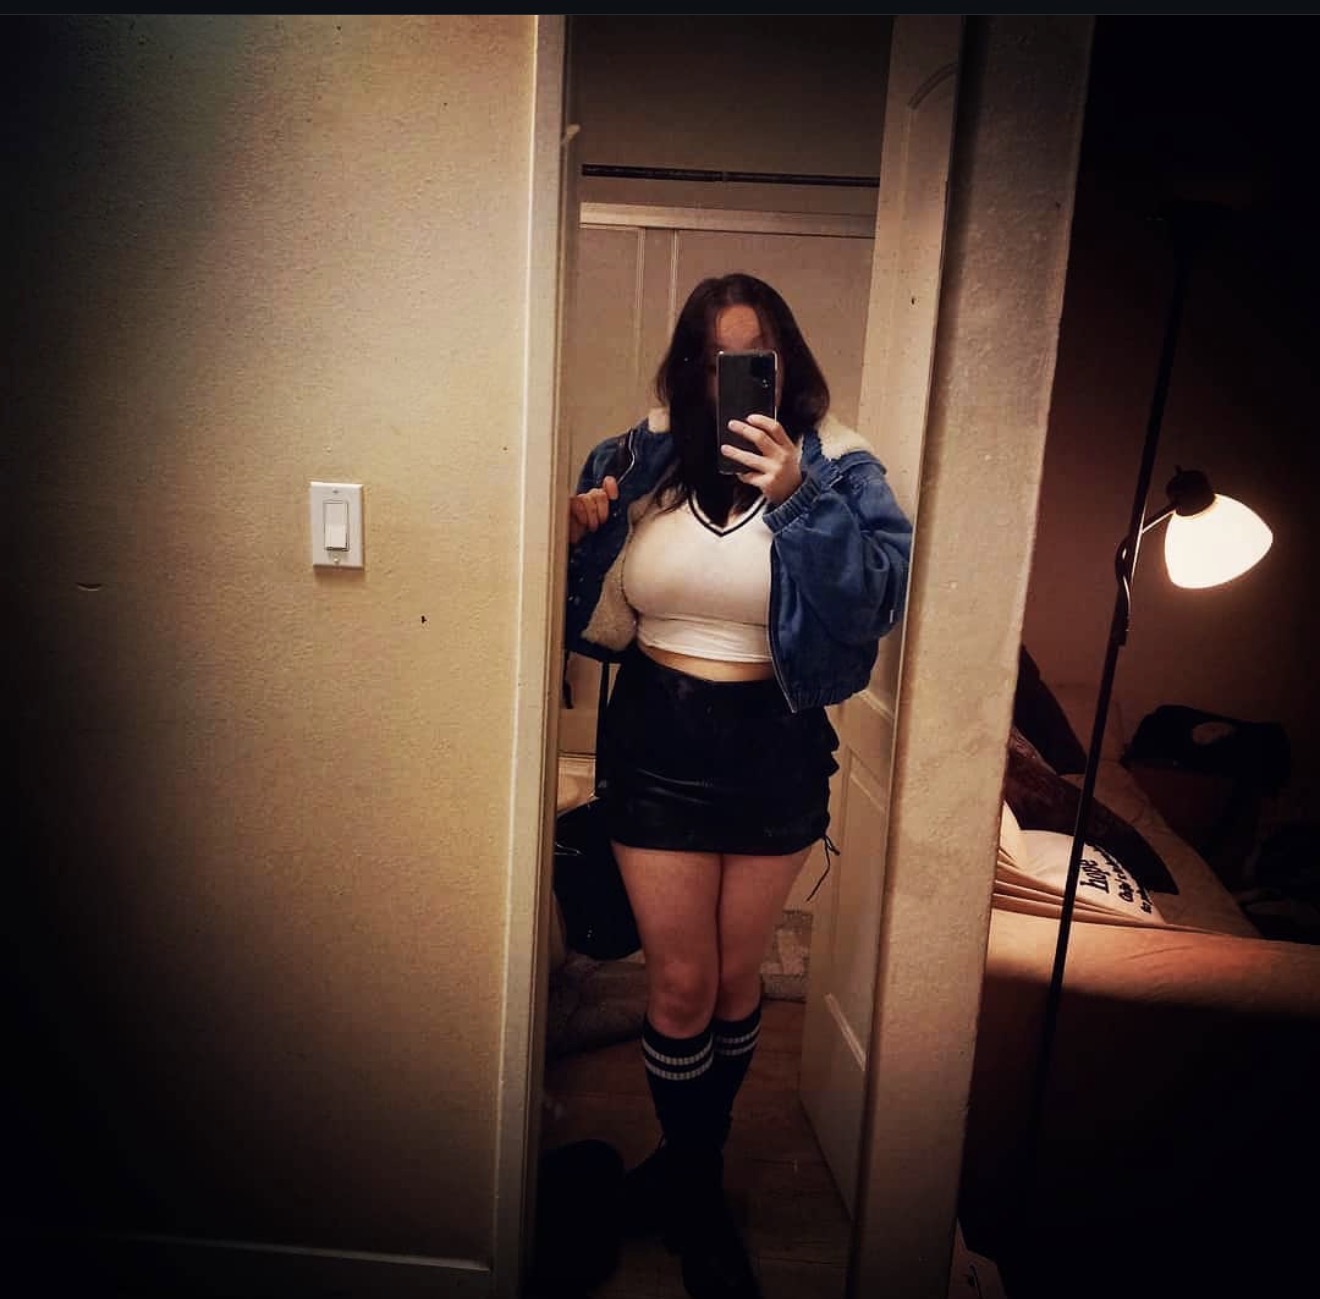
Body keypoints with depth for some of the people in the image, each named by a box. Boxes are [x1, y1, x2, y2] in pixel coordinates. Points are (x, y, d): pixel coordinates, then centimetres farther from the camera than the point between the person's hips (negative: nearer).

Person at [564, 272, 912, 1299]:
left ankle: (693, 1163, 45)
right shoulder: (640, 459, 1)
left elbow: (877, 590, -19)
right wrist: (578, 538, -11)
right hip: (657, 740, 1)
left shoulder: (838, 469, -4)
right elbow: (598, 610, 9)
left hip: (775, 746, 0)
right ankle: (696, 1193, 36)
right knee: (680, 985, 9)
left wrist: (799, 498, -29)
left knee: (736, 979, 16)